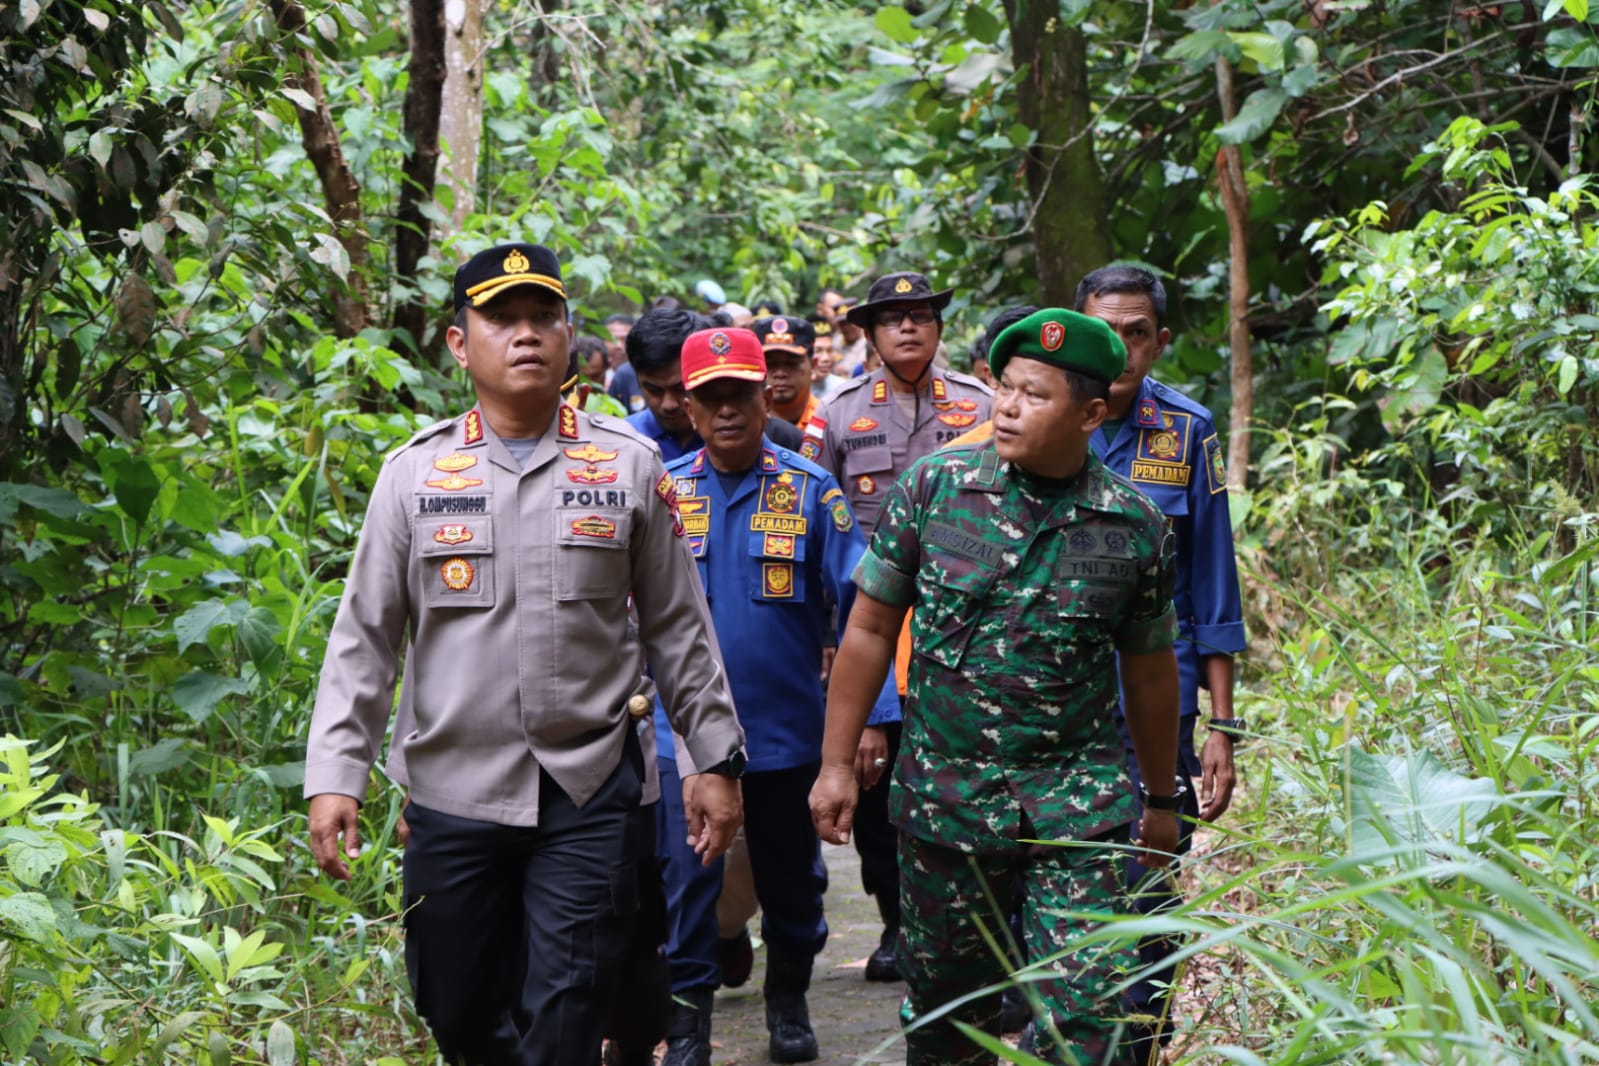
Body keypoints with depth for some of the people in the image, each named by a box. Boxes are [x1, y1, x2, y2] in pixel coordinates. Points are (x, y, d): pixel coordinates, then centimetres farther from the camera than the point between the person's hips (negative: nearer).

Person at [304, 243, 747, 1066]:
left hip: (589, 792, -1)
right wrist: (334, 776, -4)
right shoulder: (414, 474, 4)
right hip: (453, 790, 1)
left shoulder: (629, 468, 4)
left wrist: (714, 760, 7)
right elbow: (364, 639, 4)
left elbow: (678, 627, 9)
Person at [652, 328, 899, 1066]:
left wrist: (872, 716, -12)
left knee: (791, 876, 15)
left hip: (788, 728, 0)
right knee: (689, 879, 0)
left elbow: (857, 605, -6)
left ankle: (789, 1002, 34)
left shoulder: (809, 490, -4)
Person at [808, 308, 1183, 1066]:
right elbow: (871, 628, 2)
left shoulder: (1134, 527, -2)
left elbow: (1149, 670, 9)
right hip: (942, 796, 1)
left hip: (1077, 805, -1)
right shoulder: (934, 486, -3)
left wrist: (1161, 800, 17)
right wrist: (837, 763, 0)